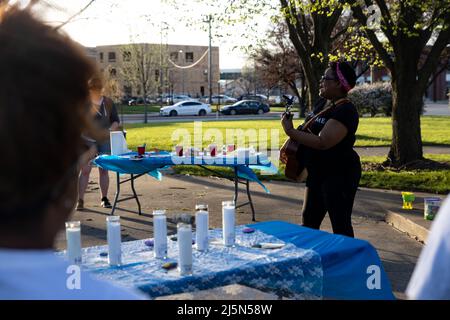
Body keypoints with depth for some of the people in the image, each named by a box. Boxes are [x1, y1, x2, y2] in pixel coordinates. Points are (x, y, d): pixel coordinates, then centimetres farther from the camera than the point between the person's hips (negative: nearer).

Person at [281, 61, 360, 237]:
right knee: (309, 220, 17)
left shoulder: (345, 111, -20)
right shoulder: (322, 104, 10)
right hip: (318, 172, 10)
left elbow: (322, 142, -29)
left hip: (340, 174, -10)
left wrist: (290, 131, -22)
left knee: (340, 225, -1)